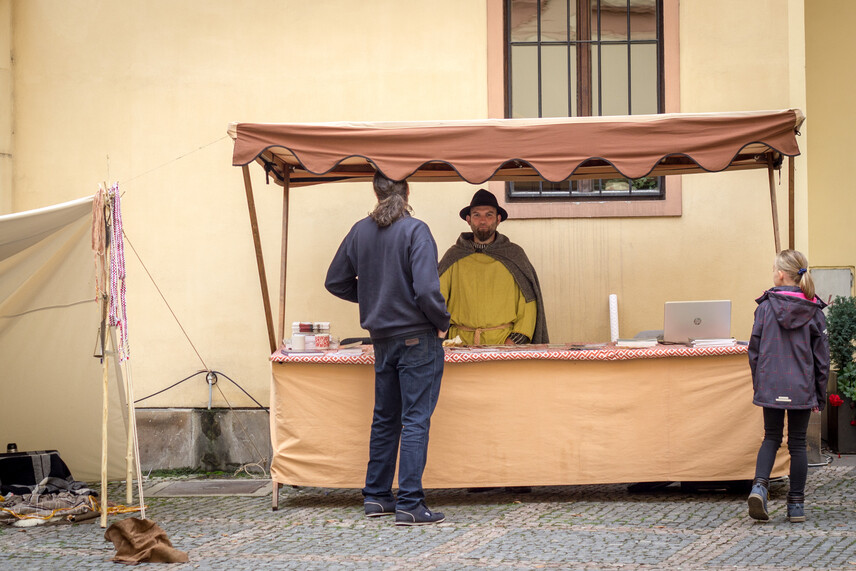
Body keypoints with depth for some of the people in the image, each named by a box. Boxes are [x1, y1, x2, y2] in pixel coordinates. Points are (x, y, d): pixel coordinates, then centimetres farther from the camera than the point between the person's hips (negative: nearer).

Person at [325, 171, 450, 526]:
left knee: (385, 417, 17)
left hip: (382, 338, 6)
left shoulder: (360, 232, 3)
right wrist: (442, 322, -7)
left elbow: (336, 282, 10)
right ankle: (410, 504, -5)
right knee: (415, 420, -3)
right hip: (417, 337, -6)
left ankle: (376, 496, 23)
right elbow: (426, 288, -23)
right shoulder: (414, 231, -15)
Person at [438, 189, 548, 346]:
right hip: (462, 342, 0)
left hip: (504, 340, 0)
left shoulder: (514, 255, 14)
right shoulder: (453, 257, 15)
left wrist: (516, 339, -4)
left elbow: (528, 303, 10)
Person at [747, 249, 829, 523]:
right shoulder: (813, 310, -3)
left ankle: (759, 485, -9)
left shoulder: (766, 306, -5)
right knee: (797, 443, 10)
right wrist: (820, 395, 8)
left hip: (771, 387, 0)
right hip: (802, 388, 0)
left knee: (771, 437, 15)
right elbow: (822, 356, 0)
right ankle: (796, 504, 12)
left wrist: (758, 383, 13)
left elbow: (754, 349, 0)